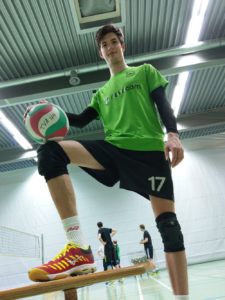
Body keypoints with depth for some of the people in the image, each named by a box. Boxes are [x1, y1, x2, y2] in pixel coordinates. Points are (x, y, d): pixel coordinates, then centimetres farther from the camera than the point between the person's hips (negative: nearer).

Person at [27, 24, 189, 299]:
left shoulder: (145, 72, 20)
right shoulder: (102, 92, 29)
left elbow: (163, 105, 6)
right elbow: (81, 120, 20)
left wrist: (173, 134, -13)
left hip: (149, 149, -2)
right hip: (113, 149, 3)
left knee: (167, 221, -10)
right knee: (50, 151, -20)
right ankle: (79, 248, -29)